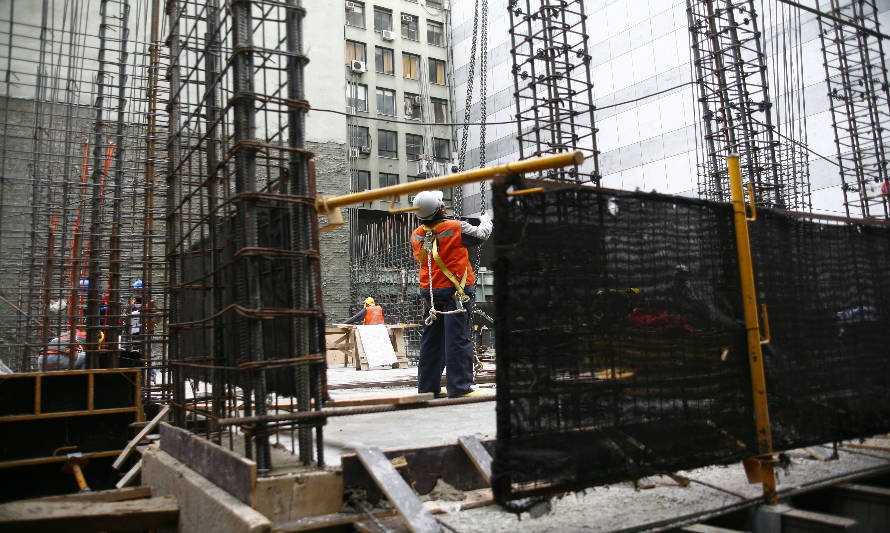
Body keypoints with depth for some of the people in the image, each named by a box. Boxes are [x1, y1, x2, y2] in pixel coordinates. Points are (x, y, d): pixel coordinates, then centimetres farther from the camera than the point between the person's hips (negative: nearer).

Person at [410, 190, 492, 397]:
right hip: (454, 294, -6)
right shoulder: (456, 228, -12)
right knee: (457, 341, -3)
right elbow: (481, 234, 0)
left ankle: (427, 388, 20)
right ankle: (459, 388, -2)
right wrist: (486, 220, 23)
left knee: (431, 341, 13)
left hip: (430, 295, 6)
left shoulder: (416, 236, 5)